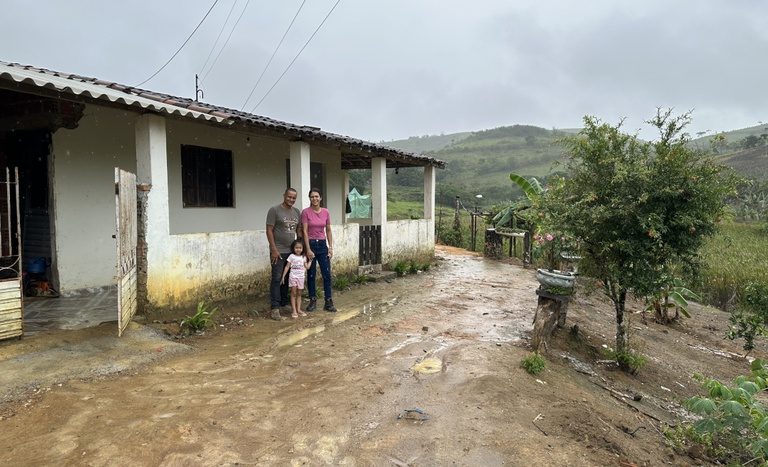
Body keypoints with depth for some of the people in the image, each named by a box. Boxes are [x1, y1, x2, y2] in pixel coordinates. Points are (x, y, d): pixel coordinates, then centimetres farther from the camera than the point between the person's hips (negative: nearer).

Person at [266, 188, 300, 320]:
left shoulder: (297, 212, 12)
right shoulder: (274, 210, -6)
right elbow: (269, 230, -8)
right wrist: (274, 249, -13)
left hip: (292, 251, 6)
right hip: (279, 251, -6)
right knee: (277, 279, -5)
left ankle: (284, 302, 22)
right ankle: (275, 308, -2)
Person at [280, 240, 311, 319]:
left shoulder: (304, 257, 8)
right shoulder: (291, 256, -2)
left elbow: (307, 267, 7)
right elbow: (287, 267, -2)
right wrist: (283, 276, -5)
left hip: (301, 277, 3)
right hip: (293, 276, -3)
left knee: (299, 294, 8)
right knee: (293, 293, -4)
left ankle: (298, 310, 12)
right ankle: (294, 311, -4)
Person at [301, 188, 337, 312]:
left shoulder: (326, 212, 4)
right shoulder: (305, 212, -7)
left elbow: (328, 231, 9)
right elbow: (304, 232, -10)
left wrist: (330, 247, 3)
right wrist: (308, 250, -14)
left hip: (322, 245, 3)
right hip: (310, 244, -3)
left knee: (327, 274, 1)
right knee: (311, 275, 6)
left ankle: (329, 302, 8)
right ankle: (313, 301, 18)